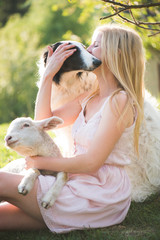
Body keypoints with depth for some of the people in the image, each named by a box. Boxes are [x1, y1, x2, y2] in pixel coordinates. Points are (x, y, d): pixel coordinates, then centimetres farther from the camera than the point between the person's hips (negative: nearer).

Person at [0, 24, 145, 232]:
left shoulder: (120, 101, -12)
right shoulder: (88, 100, 16)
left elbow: (91, 162, -17)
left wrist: (41, 162, -6)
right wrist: (48, 75, 5)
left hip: (99, 196, -8)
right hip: (80, 187, 8)